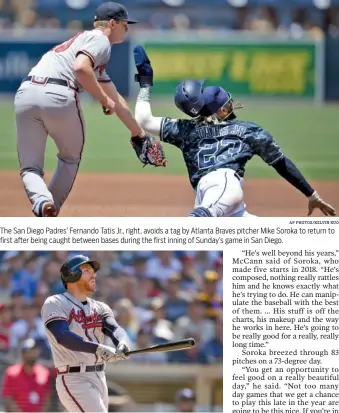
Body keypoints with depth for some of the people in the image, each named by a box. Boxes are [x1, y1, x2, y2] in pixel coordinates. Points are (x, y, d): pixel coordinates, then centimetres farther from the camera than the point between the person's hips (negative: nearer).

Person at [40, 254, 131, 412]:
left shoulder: (100, 308, 15)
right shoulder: (55, 304, -4)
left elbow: (114, 329, -5)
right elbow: (63, 336, -21)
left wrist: (122, 344, -30)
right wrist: (99, 349, -35)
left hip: (99, 379, 7)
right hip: (74, 380, -7)